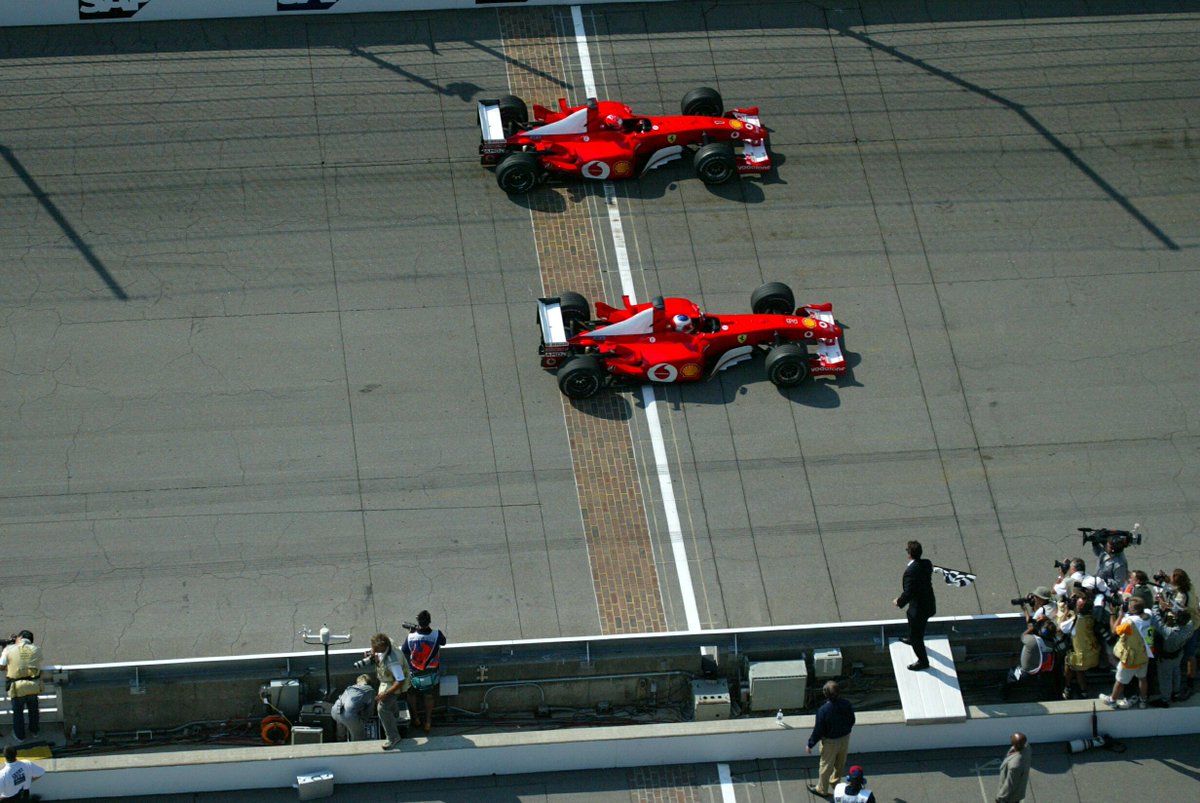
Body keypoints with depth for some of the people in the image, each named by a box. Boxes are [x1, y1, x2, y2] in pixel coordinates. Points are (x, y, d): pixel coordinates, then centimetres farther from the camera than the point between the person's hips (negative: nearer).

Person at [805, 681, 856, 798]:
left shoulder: (823, 710, -32)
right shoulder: (846, 704, -18)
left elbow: (818, 731, -22)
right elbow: (852, 721, -1)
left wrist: (810, 745, -6)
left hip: (830, 741, -5)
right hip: (845, 738, 5)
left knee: (826, 765, 17)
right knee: (840, 762, 28)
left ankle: (822, 789, 36)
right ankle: (835, 780, 52)